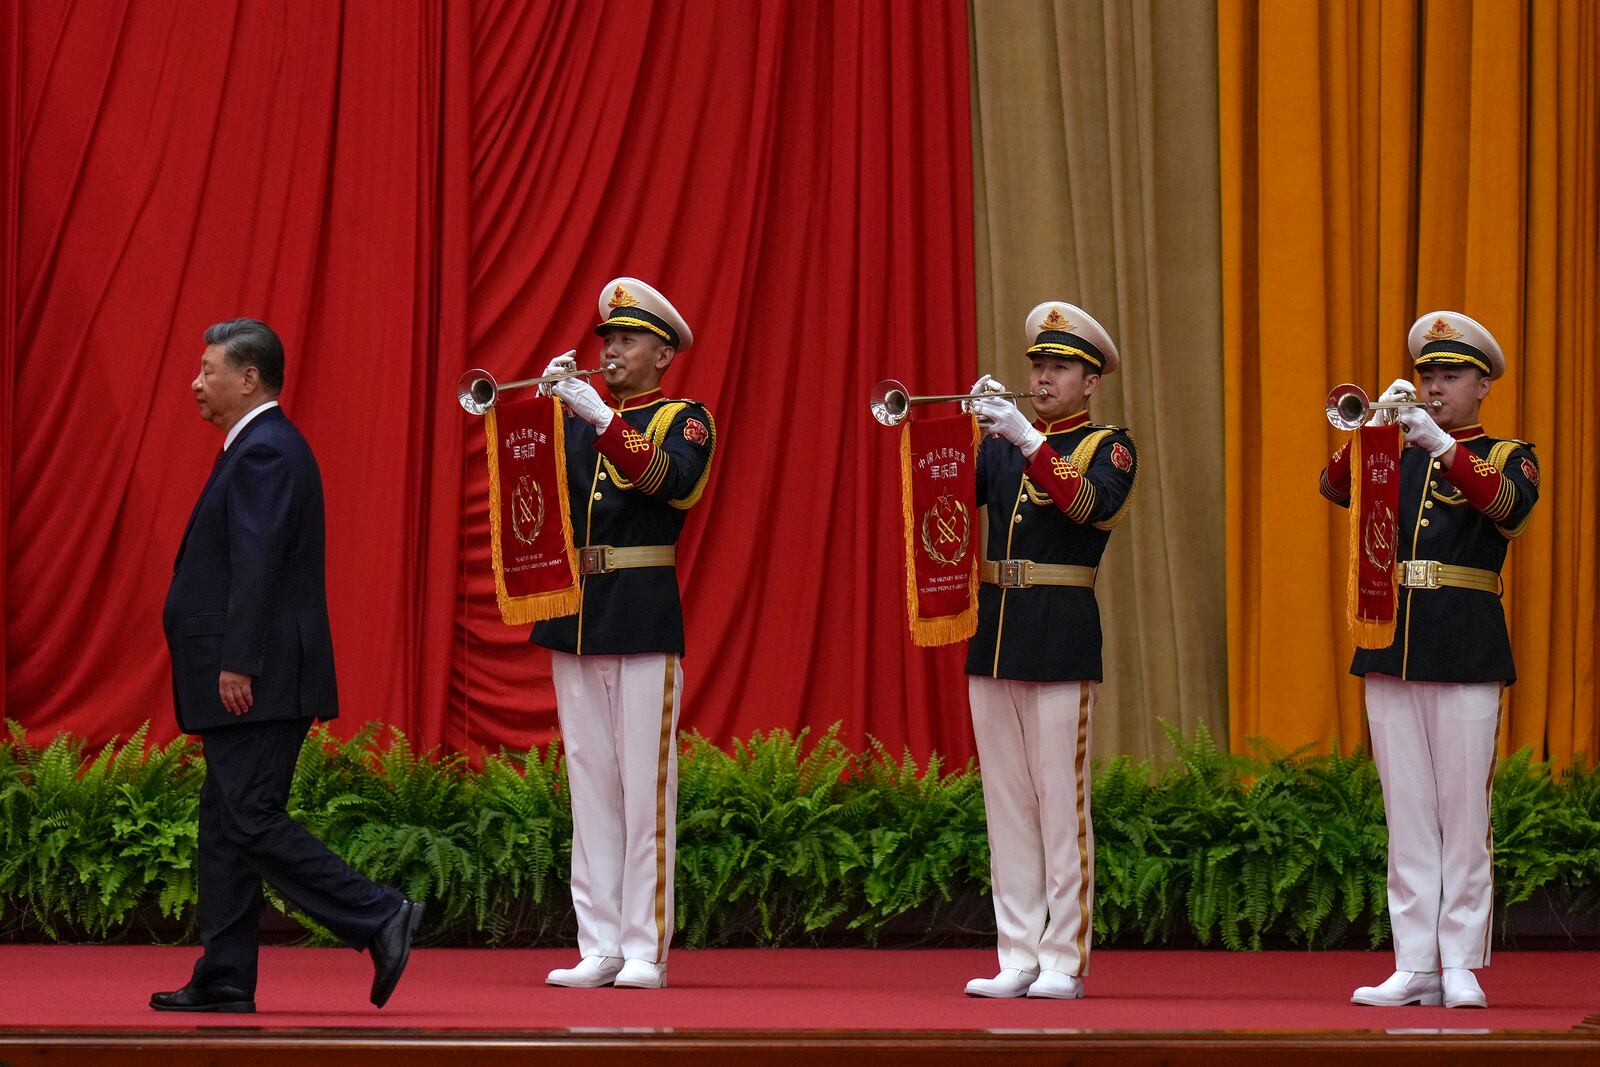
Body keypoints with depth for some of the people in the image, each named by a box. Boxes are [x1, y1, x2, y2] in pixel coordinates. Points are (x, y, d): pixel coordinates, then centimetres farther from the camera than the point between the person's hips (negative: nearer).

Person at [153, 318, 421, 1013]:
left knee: (252, 822, -12)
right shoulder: (260, 447, 19)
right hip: (250, 685, 11)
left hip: (254, 685, -11)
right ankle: (224, 982, 11)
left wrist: (237, 664, -24)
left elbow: (258, 563, -22)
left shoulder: (265, 451, -14)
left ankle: (381, 920, -11)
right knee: (225, 826, 10)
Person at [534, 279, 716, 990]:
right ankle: (599, 948, 7)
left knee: (646, 789, -5)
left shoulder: (683, 420, 2)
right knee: (590, 787, 5)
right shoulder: (571, 417, 17)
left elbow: (673, 481, -19)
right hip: (574, 619, 5)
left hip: (643, 621, -5)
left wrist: (600, 417, -26)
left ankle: (646, 950, -4)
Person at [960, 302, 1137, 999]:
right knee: (1006, 804, 5)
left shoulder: (1108, 447, 1)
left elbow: (1091, 504, -19)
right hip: (993, 636, 5)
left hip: (1061, 642, -5)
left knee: (1061, 803, -5)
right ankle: (1018, 959, 8)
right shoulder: (997, 444, 15)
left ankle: (1065, 961, -3)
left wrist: (1028, 439, -25)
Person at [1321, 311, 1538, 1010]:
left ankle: (1461, 968, -3)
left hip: (1466, 653, -4)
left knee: (1464, 812, -5)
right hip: (1391, 647, 4)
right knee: (1407, 814, 3)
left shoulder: (1508, 455, 6)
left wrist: (1440, 443, -26)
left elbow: (1509, 505, -16)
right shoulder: (1395, 455, 17)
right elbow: (1337, 485, -1)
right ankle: (1415, 967, 4)